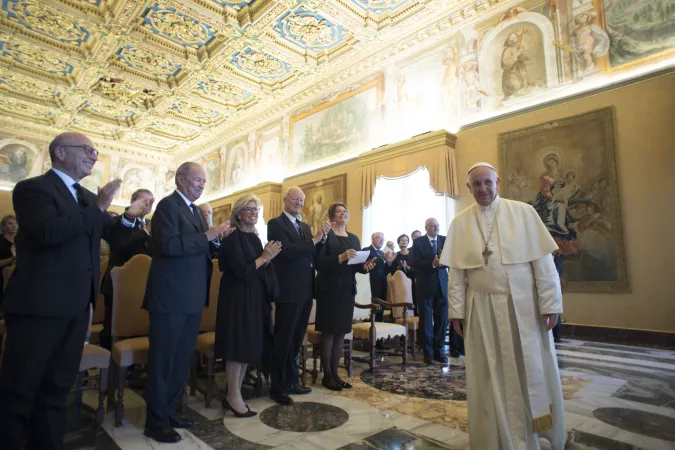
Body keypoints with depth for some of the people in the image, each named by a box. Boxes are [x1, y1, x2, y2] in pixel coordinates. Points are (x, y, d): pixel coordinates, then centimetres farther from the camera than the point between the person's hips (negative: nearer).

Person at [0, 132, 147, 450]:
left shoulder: (87, 197, 14)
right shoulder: (32, 188, -9)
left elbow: (101, 233, 22)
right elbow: (48, 232, -27)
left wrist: (128, 219, 3)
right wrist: (98, 209, -22)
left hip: (76, 305, 8)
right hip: (38, 304, -8)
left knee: (57, 387, 18)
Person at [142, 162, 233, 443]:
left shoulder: (196, 210, 16)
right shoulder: (167, 205, -11)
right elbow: (170, 245, -24)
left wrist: (216, 238, -2)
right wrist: (206, 236, -23)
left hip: (191, 298, 9)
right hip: (170, 297, -9)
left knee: (182, 360, 17)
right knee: (163, 360, 5)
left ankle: (167, 411, 33)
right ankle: (156, 422, 20)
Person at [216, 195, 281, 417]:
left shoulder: (254, 237, 13)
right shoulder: (233, 238, -11)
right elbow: (241, 271, -20)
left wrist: (268, 256, -3)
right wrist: (264, 257, -12)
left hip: (255, 298, 9)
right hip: (238, 298, -8)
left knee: (248, 346, 12)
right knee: (237, 346, -2)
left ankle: (235, 394, 24)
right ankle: (233, 397, 10)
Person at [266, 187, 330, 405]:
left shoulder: (305, 226, 15)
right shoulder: (275, 224, -8)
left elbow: (313, 256, 11)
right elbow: (288, 251, -22)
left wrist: (322, 237, -4)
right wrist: (314, 240, -18)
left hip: (305, 290, 8)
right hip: (288, 290, -7)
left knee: (296, 339, 17)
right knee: (283, 339, 3)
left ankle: (291, 381, 30)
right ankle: (277, 387, 16)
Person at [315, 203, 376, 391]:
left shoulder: (353, 238, 15)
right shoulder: (326, 235, -5)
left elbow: (357, 264, 14)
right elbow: (319, 262, -15)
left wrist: (365, 266, -7)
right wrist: (340, 258, -26)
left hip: (348, 289, 6)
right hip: (329, 289, -6)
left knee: (341, 332, 10)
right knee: (329, 332, 0)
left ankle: (335, 372, 20)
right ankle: (327, 375, 11)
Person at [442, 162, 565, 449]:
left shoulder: (524, 212, 0)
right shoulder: (461, 222, 3)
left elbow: (543, 260, -3)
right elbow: (456, 271, 1)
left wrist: (550, 303, -7)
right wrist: (456, 310, -2)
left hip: (523, 306, 0)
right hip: (482, 309, 1)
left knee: (532, 371, 11)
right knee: (490, 374, 10)